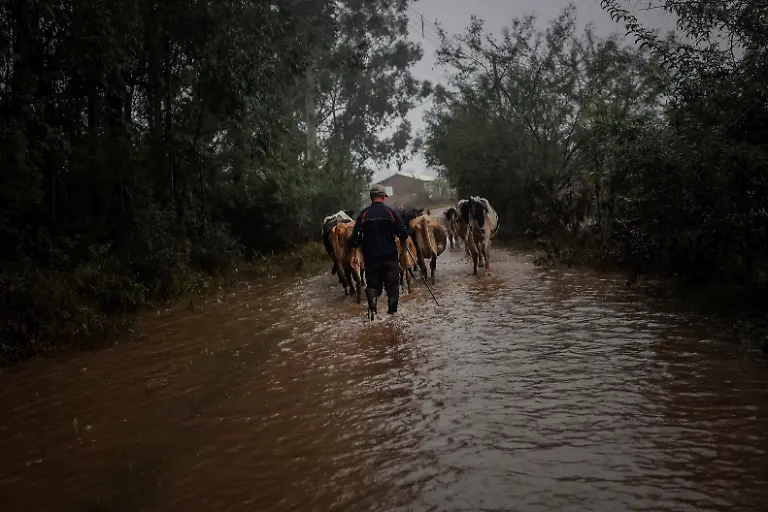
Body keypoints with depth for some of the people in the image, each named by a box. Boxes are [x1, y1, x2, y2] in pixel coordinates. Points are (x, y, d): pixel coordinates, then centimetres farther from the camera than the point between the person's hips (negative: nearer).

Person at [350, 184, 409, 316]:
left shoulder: (364, 214, -1)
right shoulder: (391, 212, -6)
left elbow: (355, 236, -2)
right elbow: (403, 233, -6)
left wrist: (353, 255, 5)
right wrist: (403, 241, 16)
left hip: (370, 256, 1)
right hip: (390, 256, -1)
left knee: (372, 283, 11)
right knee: (392, 284, 11)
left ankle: (372, 300, -14)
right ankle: (392, 310, 7)